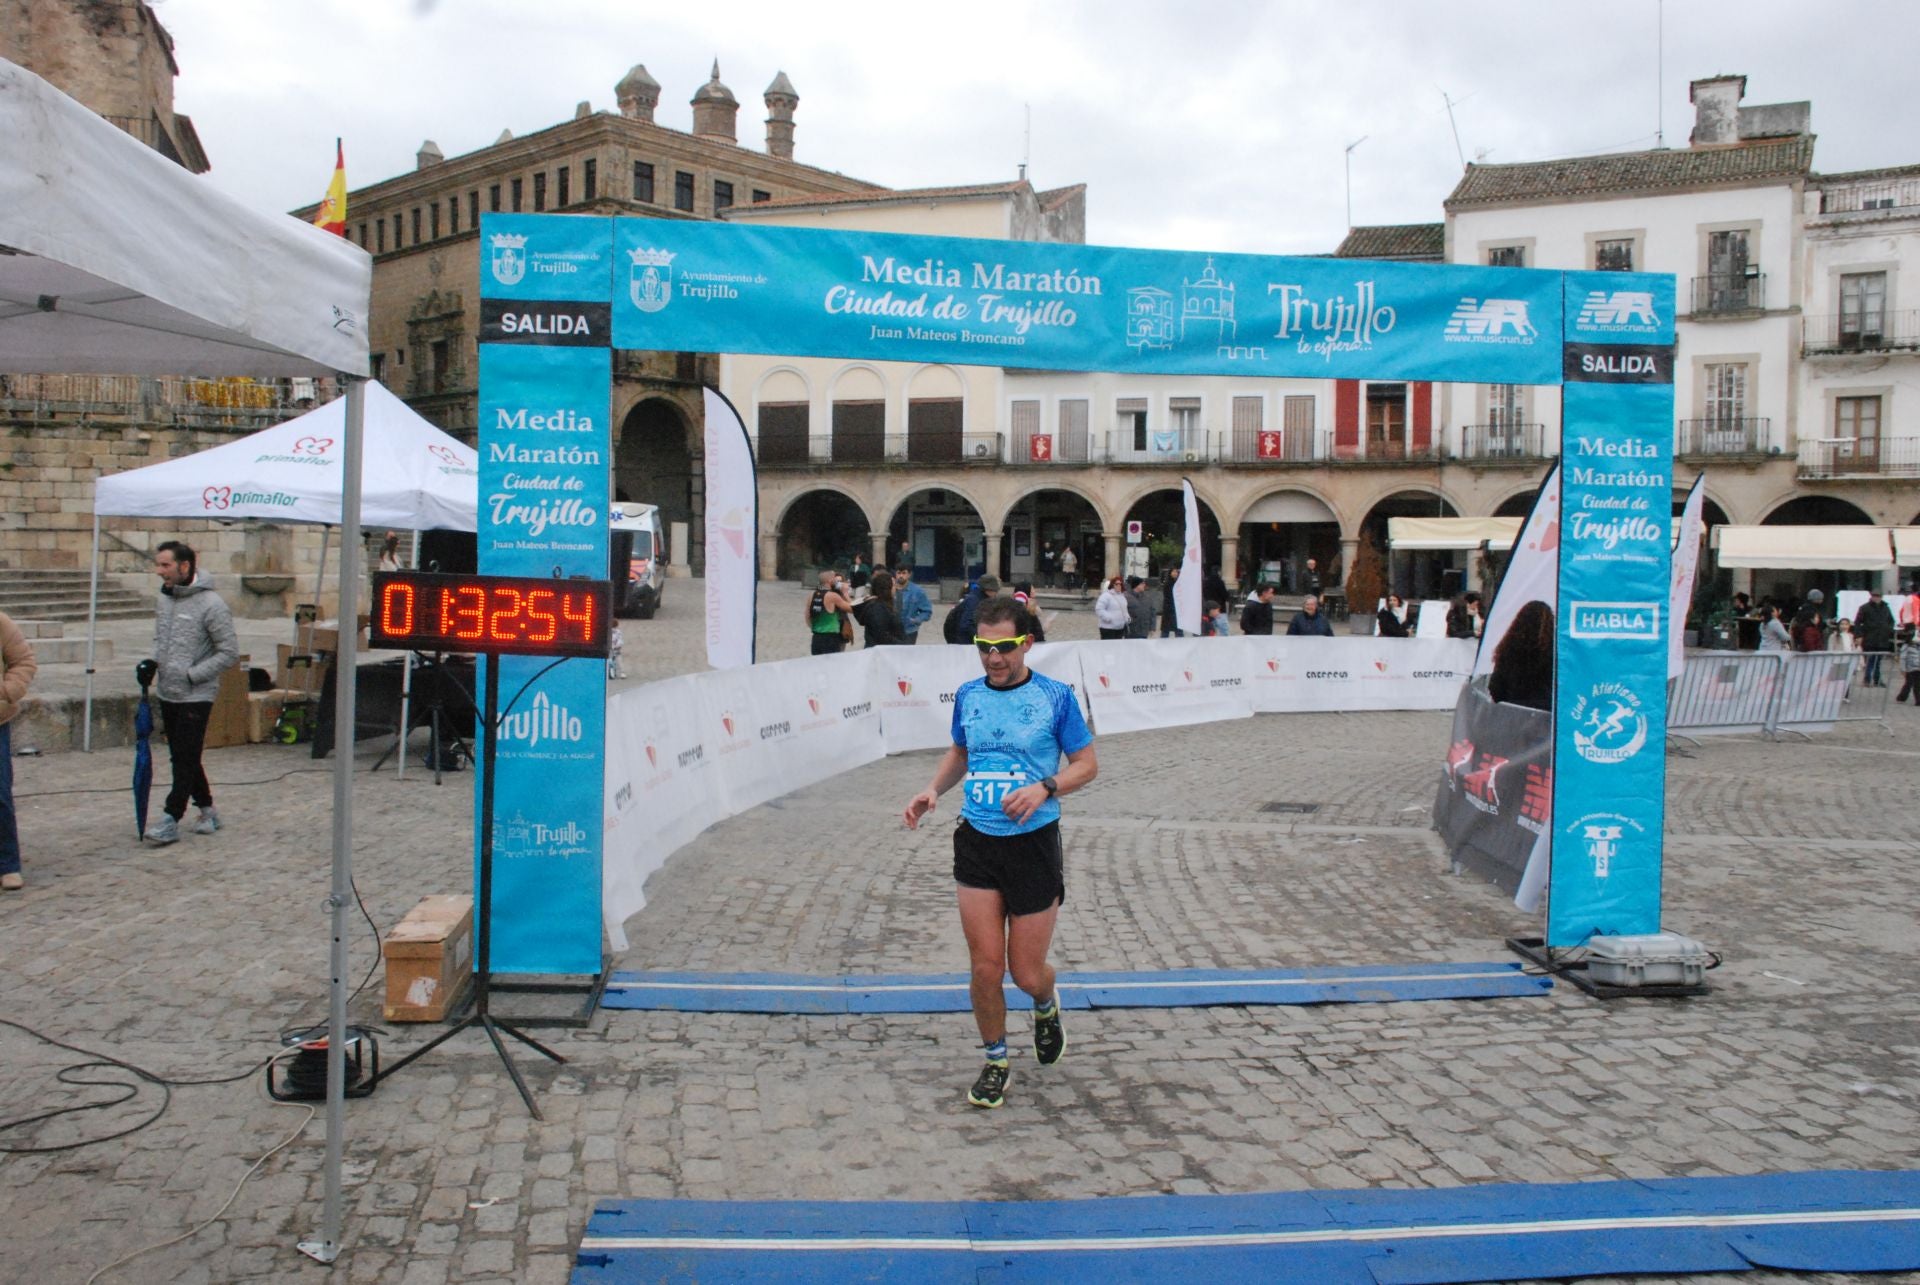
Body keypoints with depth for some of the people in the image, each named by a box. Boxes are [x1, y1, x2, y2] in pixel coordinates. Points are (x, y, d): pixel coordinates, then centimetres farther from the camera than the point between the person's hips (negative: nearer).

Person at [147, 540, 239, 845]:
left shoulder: (210, 604, -15)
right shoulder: (165, 598, 8)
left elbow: (229, 652, -14)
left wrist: (191, 675, -16)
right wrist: (154, 666, 3)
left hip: (195, 696, -8)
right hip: (167, 694, 8)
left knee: (185, 760, -4)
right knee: (181, 758, 14)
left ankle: (170, 820, 0)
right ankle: (207, 811, 26)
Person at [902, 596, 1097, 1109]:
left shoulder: (1055, 696, -6)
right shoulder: (968, 695, 5)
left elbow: (1087, 764, 0)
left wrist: (1044, 788, -18)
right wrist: (933, 788, 2)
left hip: (1034, 844, -3)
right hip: (976, 842, 3)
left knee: (1027, 973, 5)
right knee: (986, 967, 0)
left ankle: (1046, 1006, 42)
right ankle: (995, 1061, 24)